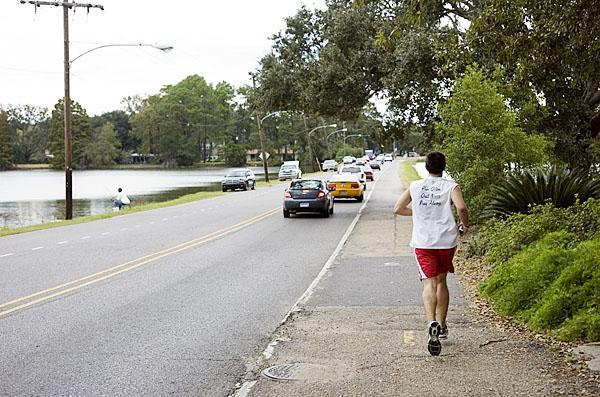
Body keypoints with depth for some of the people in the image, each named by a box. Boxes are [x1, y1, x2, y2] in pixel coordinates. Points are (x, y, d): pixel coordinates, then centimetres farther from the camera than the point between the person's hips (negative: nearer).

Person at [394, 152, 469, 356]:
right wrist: (465, 225, 3)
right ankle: (442, 326, 25)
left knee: (429, 283, -8)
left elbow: (398, 209, 10)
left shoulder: (415, 186, 8)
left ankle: (432, 322, -33)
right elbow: (461, 208, -16)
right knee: (441, 281, 17)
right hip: (446, 240, 0)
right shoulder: (451, 186, 1)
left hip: (422, 242, 0)